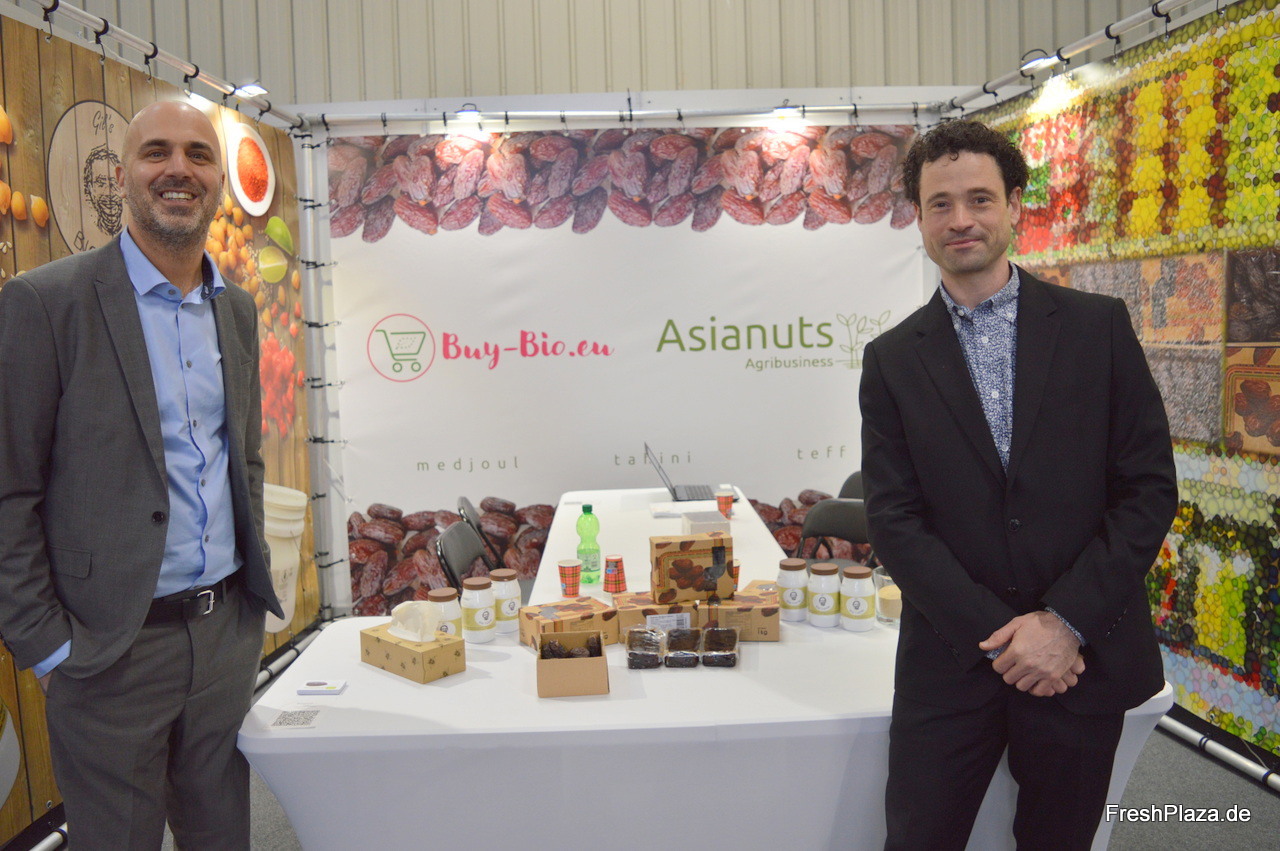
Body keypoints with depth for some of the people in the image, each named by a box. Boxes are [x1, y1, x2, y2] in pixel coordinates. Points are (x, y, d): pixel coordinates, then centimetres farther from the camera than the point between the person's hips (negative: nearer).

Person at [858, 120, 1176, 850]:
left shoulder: (1098, 327, 0)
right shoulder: (893, 360, 1)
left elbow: (1151, 488, -3)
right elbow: (895, 521, -4)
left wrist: (1066, 621, -12)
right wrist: (1001, 634, -12)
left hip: (1085, 655, 0)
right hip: (952, 661, 0)